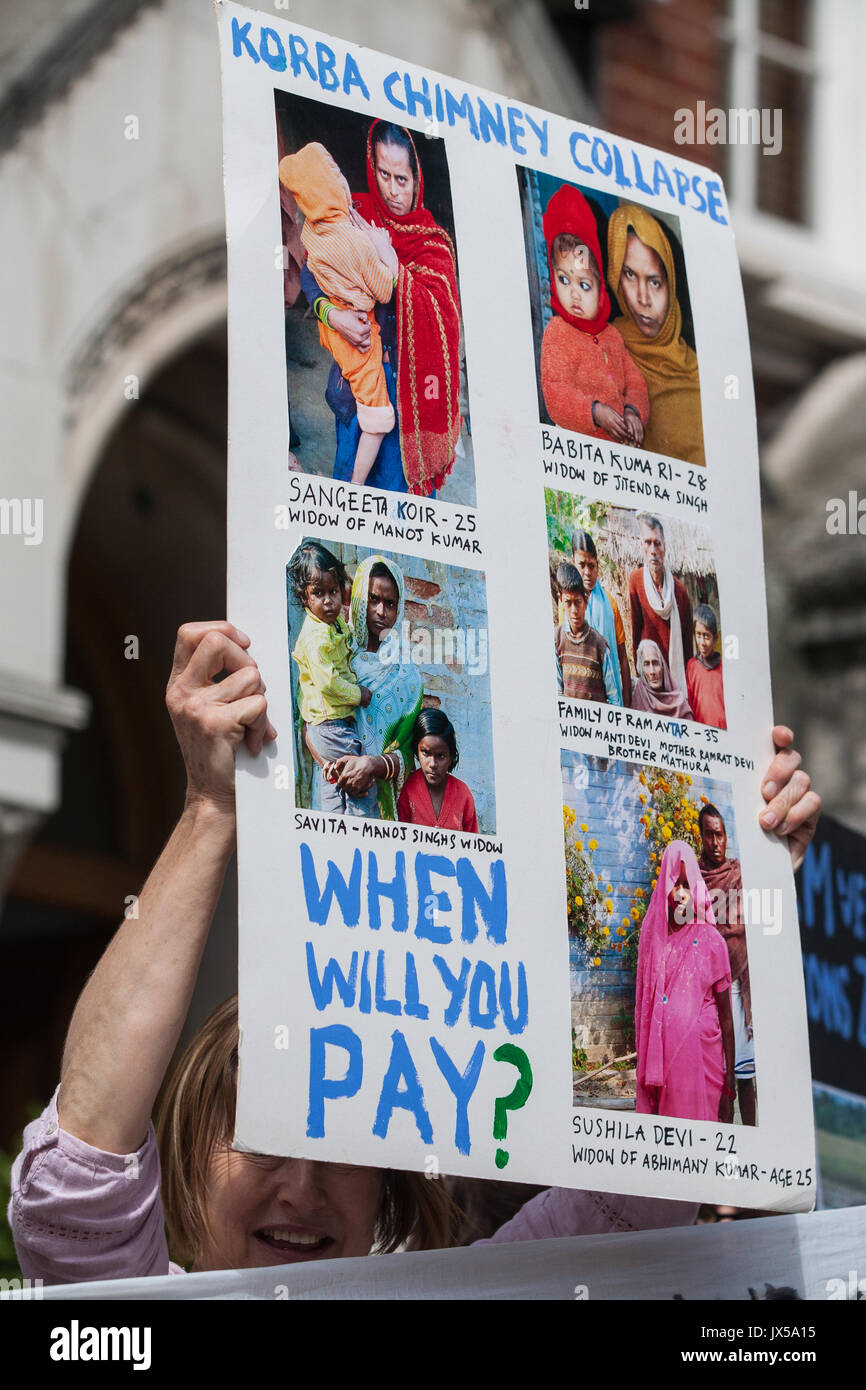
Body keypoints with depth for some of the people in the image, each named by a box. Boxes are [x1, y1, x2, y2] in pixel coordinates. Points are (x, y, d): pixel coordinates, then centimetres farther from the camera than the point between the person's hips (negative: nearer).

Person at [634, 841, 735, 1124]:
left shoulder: (710, 942, 0)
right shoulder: (653, 940, 8)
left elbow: (726, 1018, 1)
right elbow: (643, 1013, 11)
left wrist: (729, 1086, -3)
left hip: (702, 1064, -2)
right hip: (661, 1061, 2)